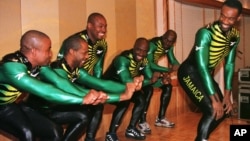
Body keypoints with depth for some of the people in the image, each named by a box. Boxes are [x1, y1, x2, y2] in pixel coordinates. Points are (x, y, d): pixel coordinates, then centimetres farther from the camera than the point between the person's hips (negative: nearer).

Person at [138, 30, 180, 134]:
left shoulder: (169, 47, -4)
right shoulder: (153, 44, -29)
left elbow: (173, 61, -3)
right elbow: (149, 64, -37)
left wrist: (176, 66, -28)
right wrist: (168, 70, -40)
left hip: (152, 68, 8)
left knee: (167, 87, 3)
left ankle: (160, 119, 12)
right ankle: (142, 122, -14)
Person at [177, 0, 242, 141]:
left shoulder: (235, 36, -5)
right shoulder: (206, 33, -27)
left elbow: (230, 64, 2)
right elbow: (201, 67, -30)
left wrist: (227, 95, -3)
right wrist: (215, 99, -30)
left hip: (207, 74, 8)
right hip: (190, 73, -8)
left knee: (224, 110, 10)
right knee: (212, 111, -19)